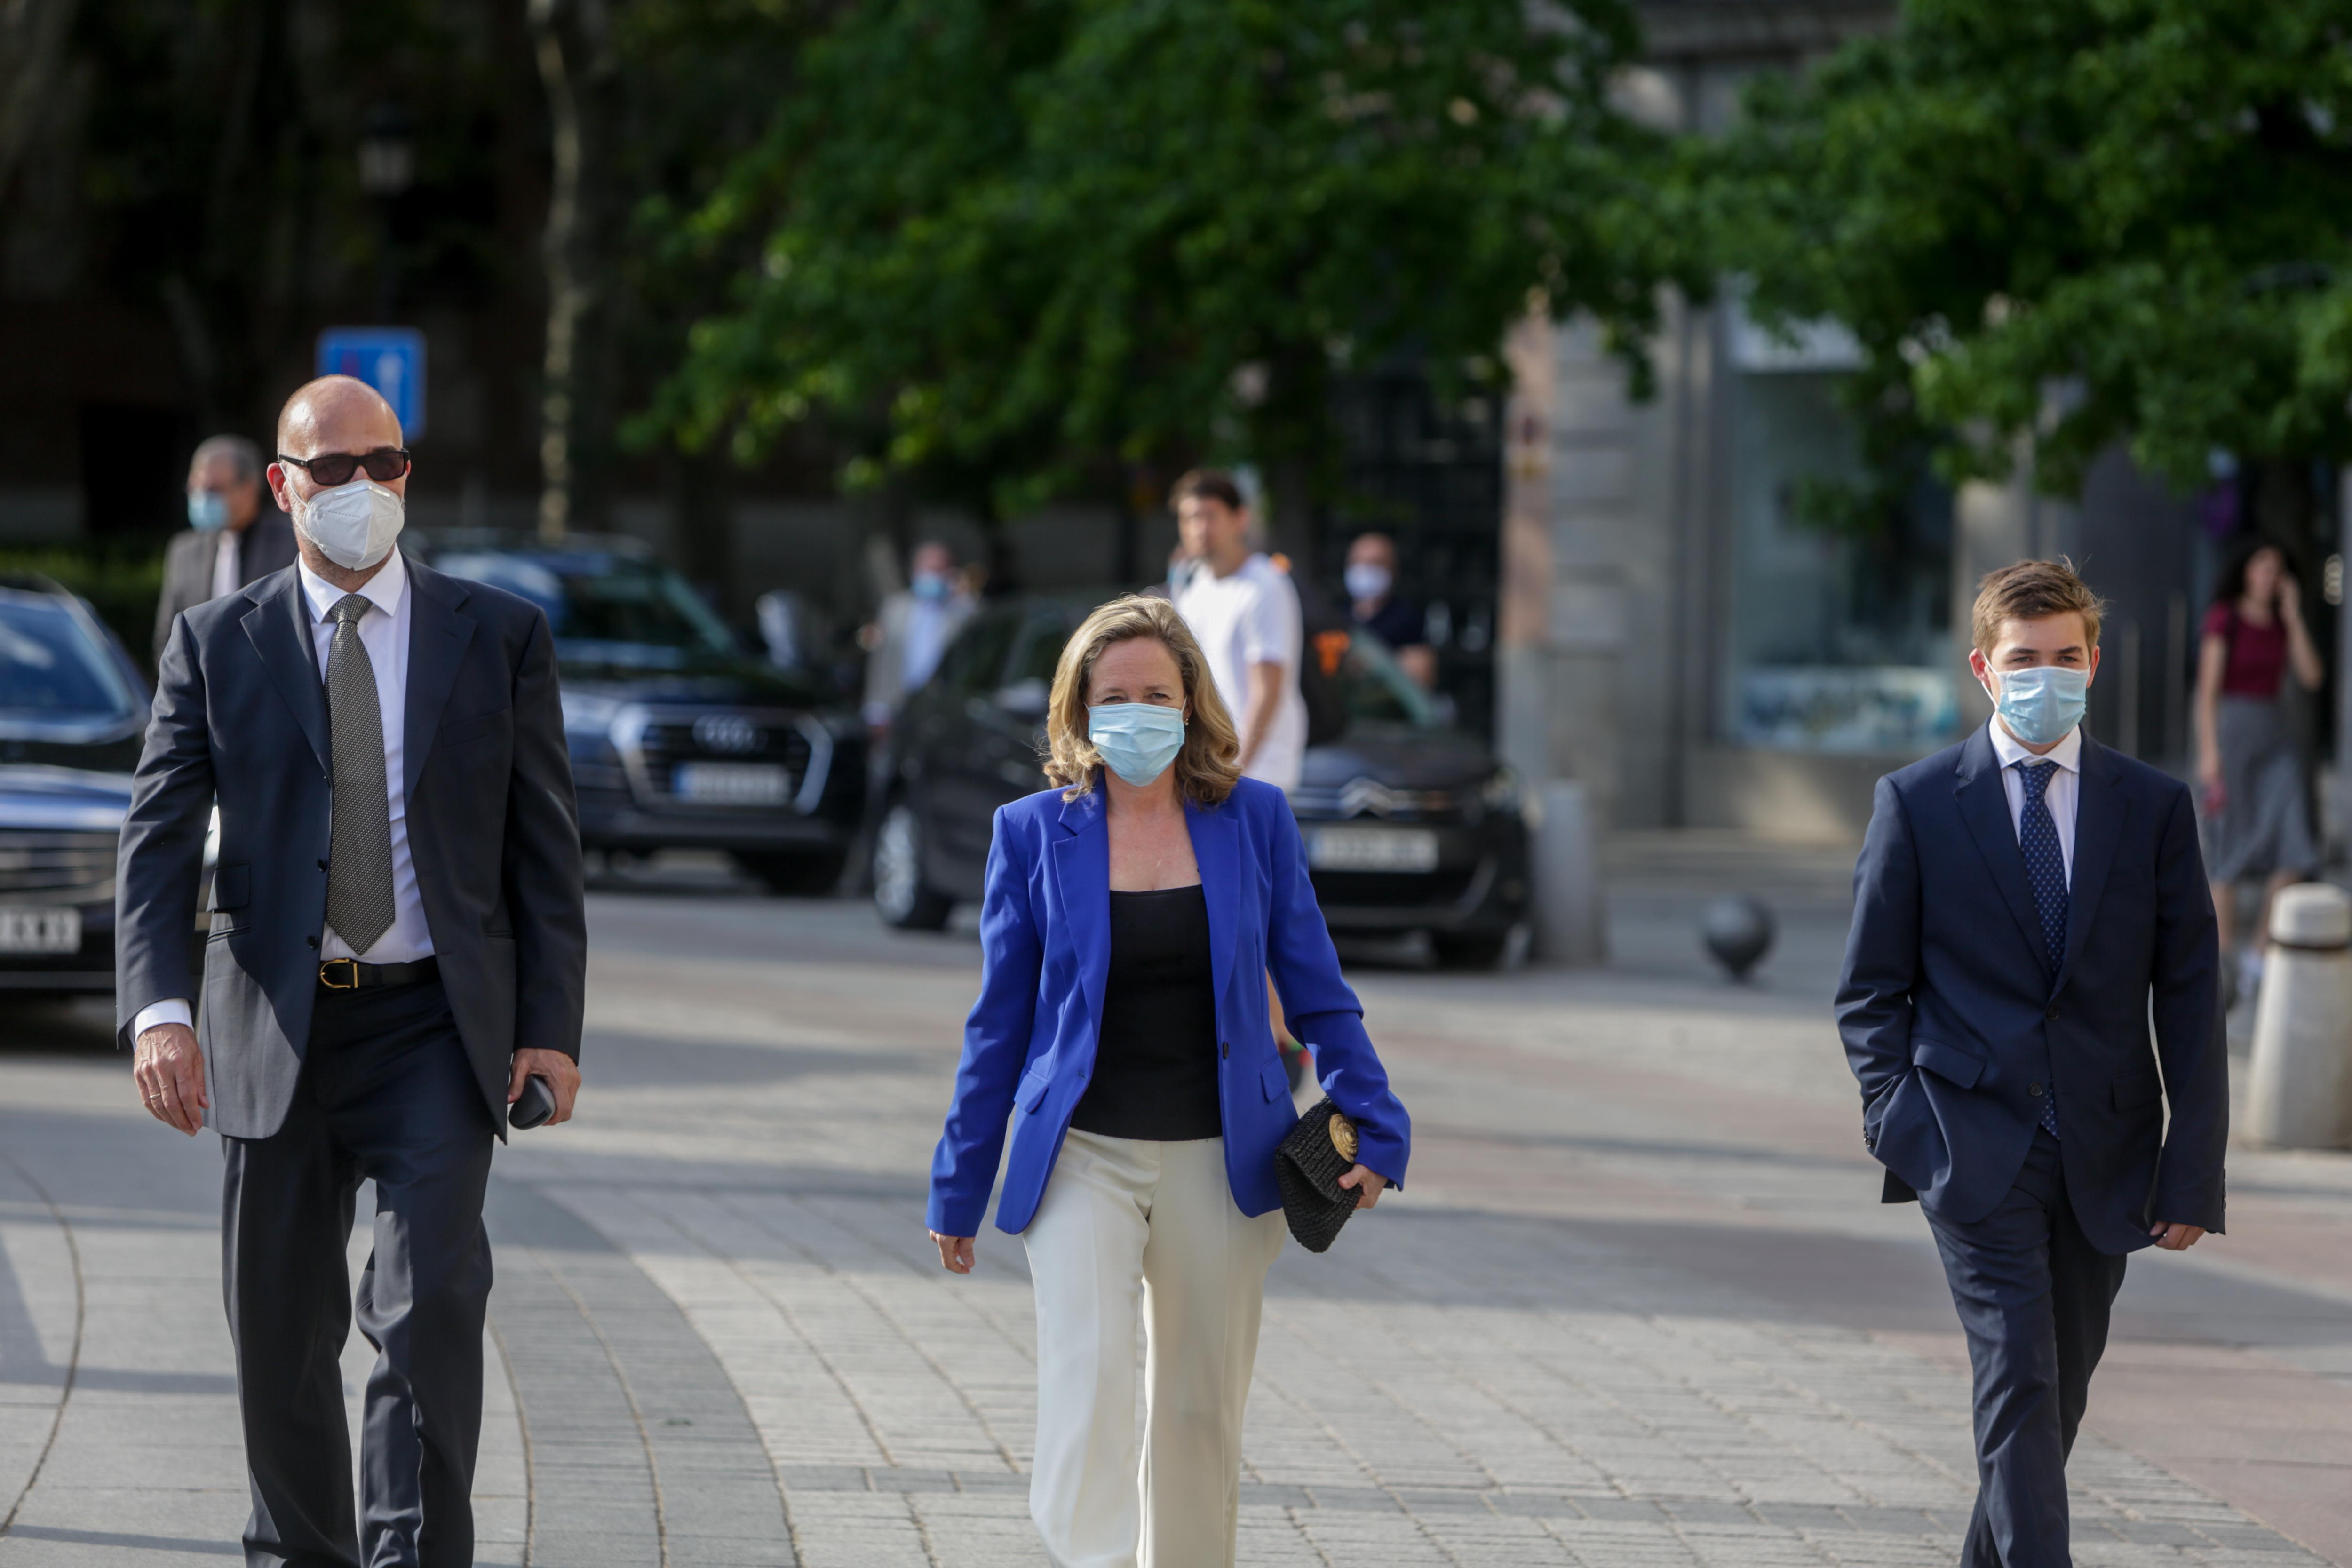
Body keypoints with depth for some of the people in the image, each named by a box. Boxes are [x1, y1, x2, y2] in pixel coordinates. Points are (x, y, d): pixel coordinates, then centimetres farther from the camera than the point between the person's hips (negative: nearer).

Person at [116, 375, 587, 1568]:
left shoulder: (499, 637, 5)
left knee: (429, 1302, -16)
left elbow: (545, 846, 4)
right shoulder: (217, 645, 4)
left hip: (440, 1027, -1)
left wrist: (550, 1027, -5)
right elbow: (157, 840, -3)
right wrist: (158, 1010, -18)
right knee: (280, 1333, 8)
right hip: (278, 1030, 1)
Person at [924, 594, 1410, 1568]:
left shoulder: (1255, 820, 2)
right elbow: (999, 1022, 7)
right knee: (1086, 1376, -19)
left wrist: (1373, 1126, 0)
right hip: (1082, 1157, -2)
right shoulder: (1035, 832, 1)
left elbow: (1316, 991, 8)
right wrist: (960, 1186, 8)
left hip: (1218, 1159, 2)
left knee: (1201, 1408, 9)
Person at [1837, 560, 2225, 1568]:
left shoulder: (2154, 807, 4)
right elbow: (1870, 988, 5)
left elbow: (2190, 998, 4)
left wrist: (2193, 1172, -2)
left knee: (2061, 1388, 11)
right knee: (2018, 1379, -13)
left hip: (2105, 1158, 3)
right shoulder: (1916, 803, 1)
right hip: (1977, 1148, -3)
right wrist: (1899, 1120, -9)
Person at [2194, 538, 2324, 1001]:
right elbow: (2208, 688, -11)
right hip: (2231, 733, -6)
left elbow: (2311, 678, 1)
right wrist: (2209, 752, -18)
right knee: (2234, 853, -4)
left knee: (2294, 851, -8)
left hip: (2276, 740, 6)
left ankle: (2258, 955, 3)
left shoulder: (2280, 623, 12)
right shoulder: (2223, 617, -6)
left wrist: (2293, 616, -3)